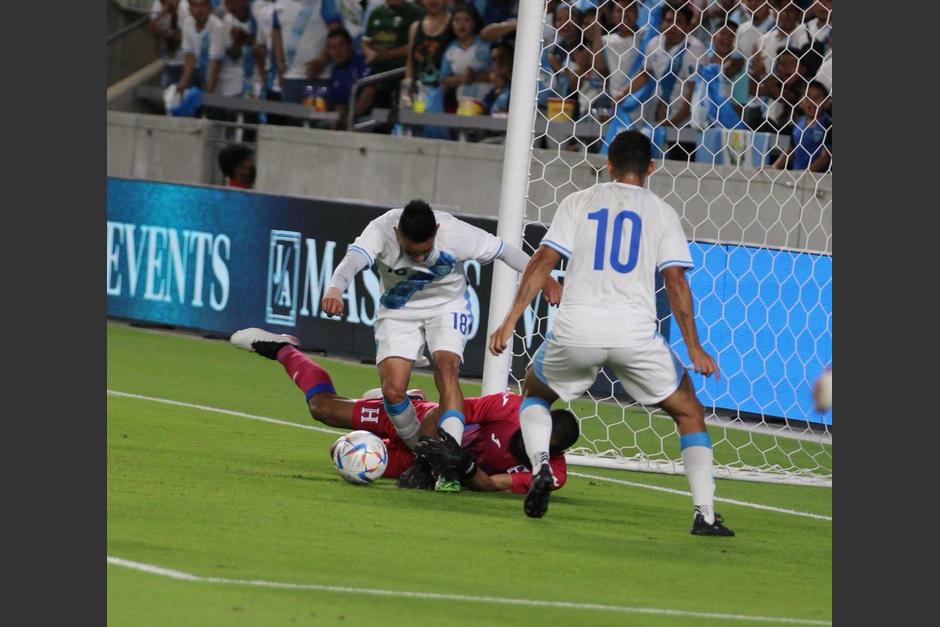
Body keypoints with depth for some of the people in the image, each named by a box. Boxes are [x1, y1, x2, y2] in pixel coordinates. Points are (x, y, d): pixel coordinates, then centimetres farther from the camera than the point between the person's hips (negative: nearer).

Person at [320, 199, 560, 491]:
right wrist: (335, 289, -69)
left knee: (446, 368, -25)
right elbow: (353, 260, -49)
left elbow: (504, 251, -15)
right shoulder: (381, 231, -31)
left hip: (447, 305, -1)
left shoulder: (456, 233, -29)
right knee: (393, 390, -13)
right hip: (398, 311, 1)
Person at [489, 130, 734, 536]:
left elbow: (542, 262, 4)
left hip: (575, 329, 1)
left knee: (535, 391, 29)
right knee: (689, 412, 16)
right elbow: (676, 282, 3)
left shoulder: (578, 203, 13)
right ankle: (705, 514, 3)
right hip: (635, 332, -1)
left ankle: (540, 466, 1)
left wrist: (510, 321, 5)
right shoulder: (662, 212, 11)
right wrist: (694, 350, 6)